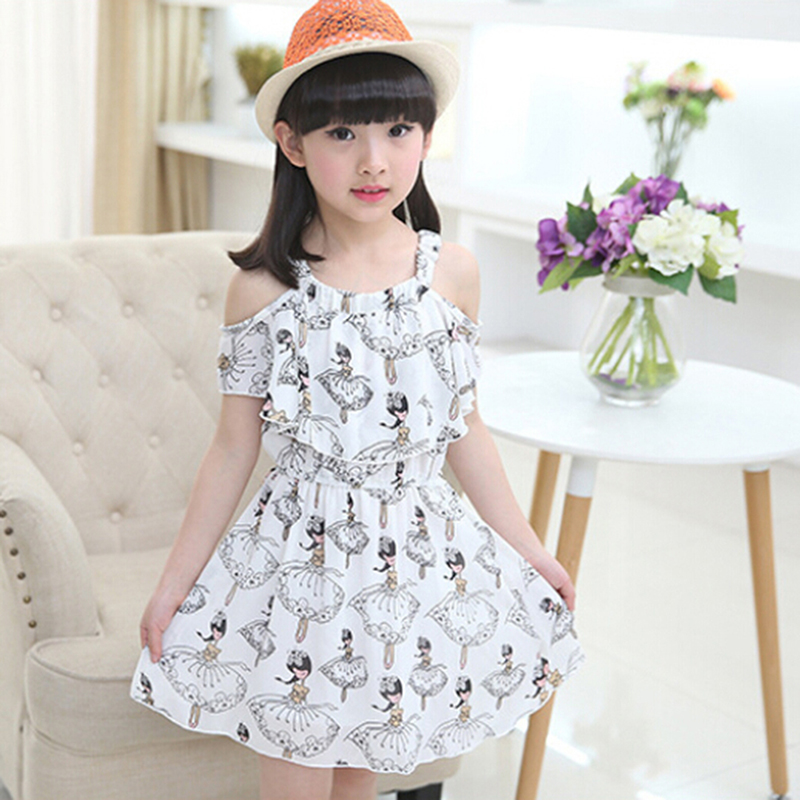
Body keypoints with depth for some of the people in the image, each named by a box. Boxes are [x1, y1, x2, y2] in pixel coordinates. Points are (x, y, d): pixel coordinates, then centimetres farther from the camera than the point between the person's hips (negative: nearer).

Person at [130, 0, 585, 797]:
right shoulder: (263, 287, -10)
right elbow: (234, 446, -2)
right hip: (298, 559, -2)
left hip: (416, 561, 2)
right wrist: (174, 581, 1)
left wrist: (528, 549, 11)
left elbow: (464, 429, 6)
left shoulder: (451, 271, -4)